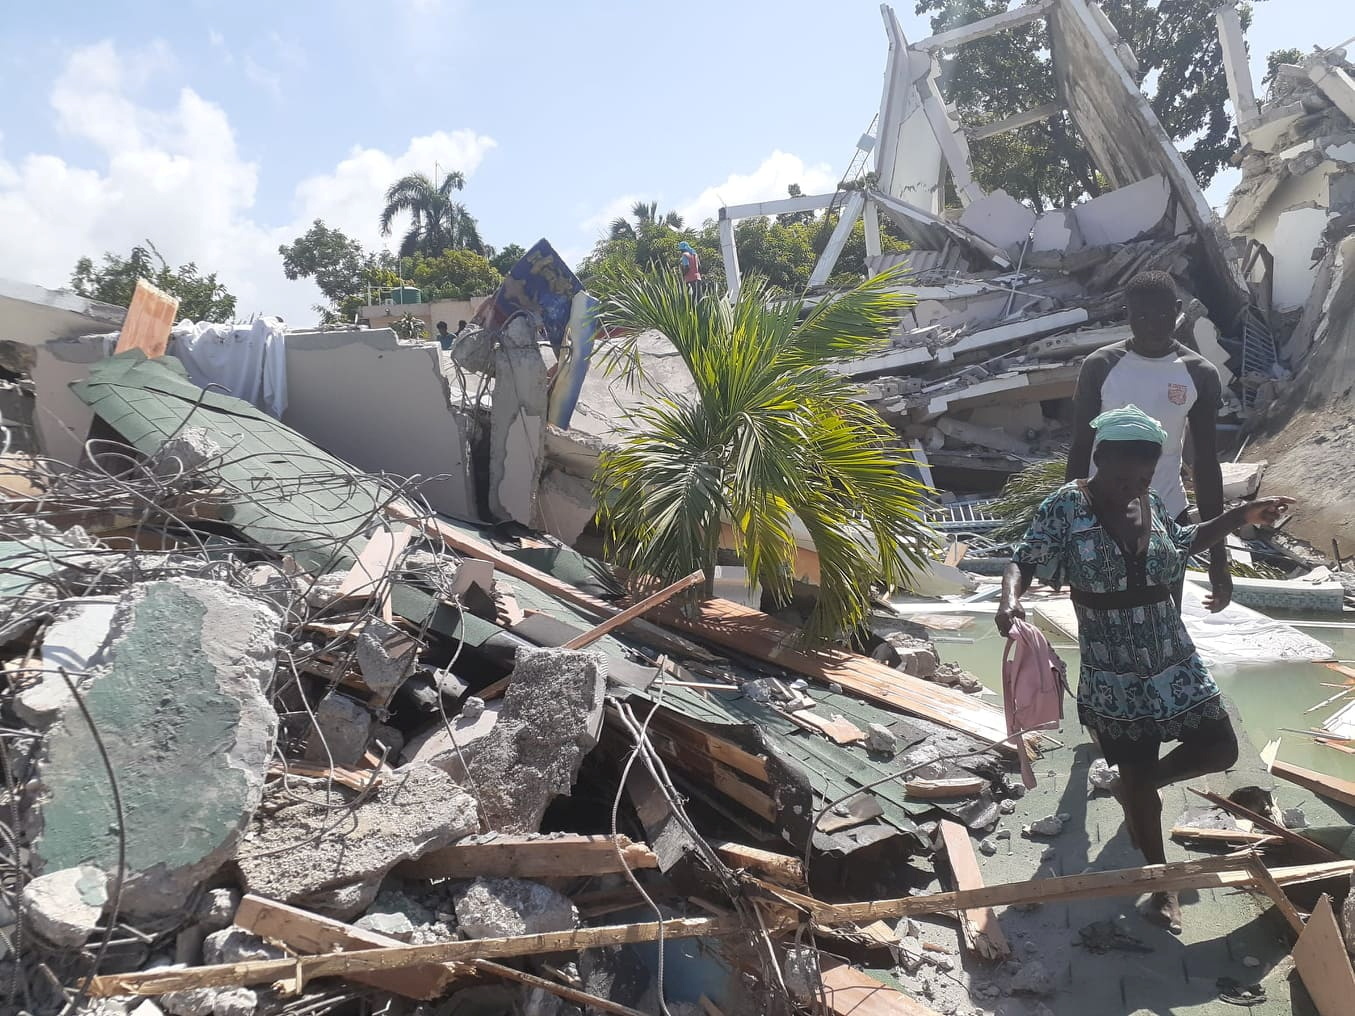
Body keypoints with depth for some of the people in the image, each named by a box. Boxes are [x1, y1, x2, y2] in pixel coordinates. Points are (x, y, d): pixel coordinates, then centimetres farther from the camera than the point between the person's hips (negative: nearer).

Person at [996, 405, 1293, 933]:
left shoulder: (1152, 504, 0)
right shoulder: (1066, 506, -15)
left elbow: (1181, 545, 20)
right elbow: (1024, 561, -15)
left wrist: (1240, 517, 14)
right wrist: (1010, 597, -36)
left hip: (1175, 662, 5)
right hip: (1113, 676, -5)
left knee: (1220, 749, 9)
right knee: (1137, 775, 5)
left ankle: (1137, 787, 34)